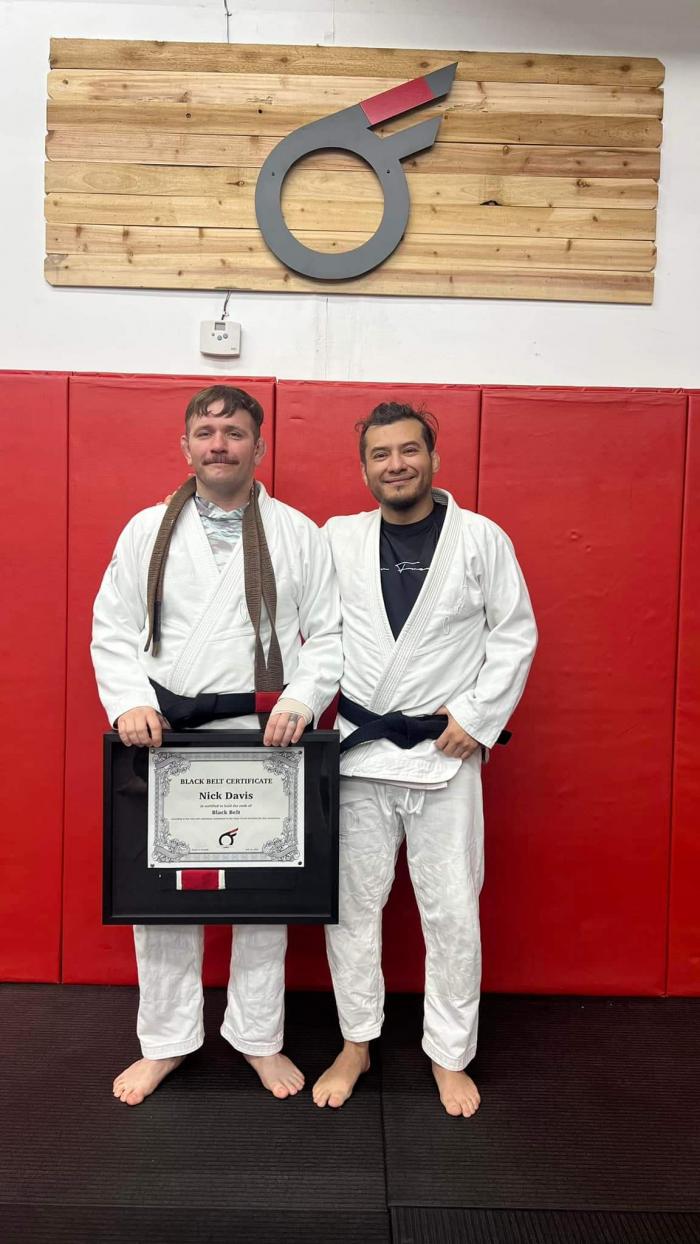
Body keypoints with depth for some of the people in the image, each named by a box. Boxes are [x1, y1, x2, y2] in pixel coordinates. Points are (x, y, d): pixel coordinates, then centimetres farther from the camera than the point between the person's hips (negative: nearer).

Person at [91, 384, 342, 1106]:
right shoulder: (147, 531, 7)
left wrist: (300, 701, -13)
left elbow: (330, 635, 2)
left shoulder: (299, 535, 3)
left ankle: (258, 1037, 31)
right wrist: (130, 702, -10)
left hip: (266, 741, -1)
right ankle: (165, 1041, 31)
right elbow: (113, 631, 5)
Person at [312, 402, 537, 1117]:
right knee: (352, 902, 11)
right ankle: (356, 1043, 31)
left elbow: (515, 634, 1)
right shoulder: (337, 539, 5)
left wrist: (476, 716, -7)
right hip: (358, 749, 2)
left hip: (446, 751, -1)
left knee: (452, 911, 7)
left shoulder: (481, 539, -1)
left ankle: (450, 1056, 28)